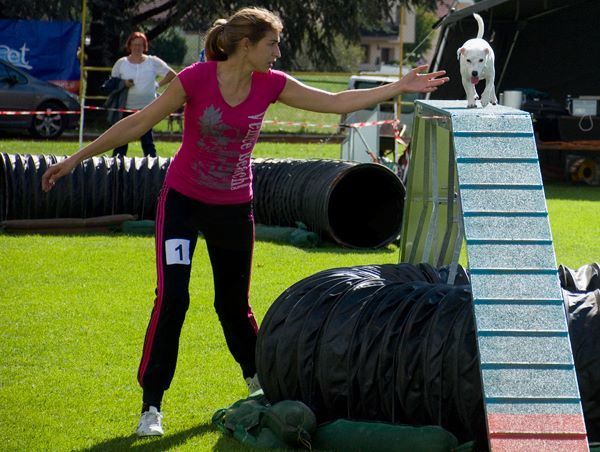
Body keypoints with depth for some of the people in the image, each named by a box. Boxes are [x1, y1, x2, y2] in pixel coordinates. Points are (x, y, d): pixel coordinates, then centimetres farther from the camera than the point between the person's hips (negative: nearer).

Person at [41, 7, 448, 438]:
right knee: (172, 296, -15)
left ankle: (259, 378, 39)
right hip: (183, 202, -3)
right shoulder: (197, 79, -19)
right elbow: (138, 123, -13)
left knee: (234, 303, 13)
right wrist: (77, 158, -12)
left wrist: (400, 87, -6)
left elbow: (336, 102, -2)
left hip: (234, 208, 3)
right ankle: (151, 406, -7)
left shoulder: (271, 84, -8)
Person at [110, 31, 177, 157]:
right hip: (126, 108, 1)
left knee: (147, 140, -3)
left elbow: (172, 75, 8)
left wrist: (158, 84, 1)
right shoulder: (121, 63, 7)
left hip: (147, 108, -1)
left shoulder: (153, 62, 3)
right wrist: (123, 84, -8)